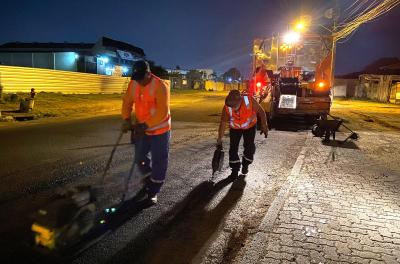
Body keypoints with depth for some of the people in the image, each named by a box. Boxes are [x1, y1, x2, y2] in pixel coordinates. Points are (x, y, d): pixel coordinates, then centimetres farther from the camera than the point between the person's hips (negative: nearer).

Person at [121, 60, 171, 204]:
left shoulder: (160, 86, -23)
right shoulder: (133, 84, -4)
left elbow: (162, 112, -27)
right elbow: (127, 102, 3)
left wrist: (145, 125, -28)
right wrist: (126, 119, -13)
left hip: (159, 130, -6)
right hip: (142, 129, 6)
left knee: (159, 161, 3)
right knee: (140, 158, 15)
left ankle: (153, 192, 20)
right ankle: (150, 180, 43)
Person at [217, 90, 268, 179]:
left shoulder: (250, 101, -34)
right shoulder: (227, 107, -30)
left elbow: (260, 111, -18)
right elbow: (223, 123, -19)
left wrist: (264, 125, -18)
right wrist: (219, 139, -15)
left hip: (250, 126, 0)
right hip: (235, 127, 1)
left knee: (249, 146, -1)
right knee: (233, 147, -6)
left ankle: (245, 165, 26)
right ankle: (235, 169, 9)